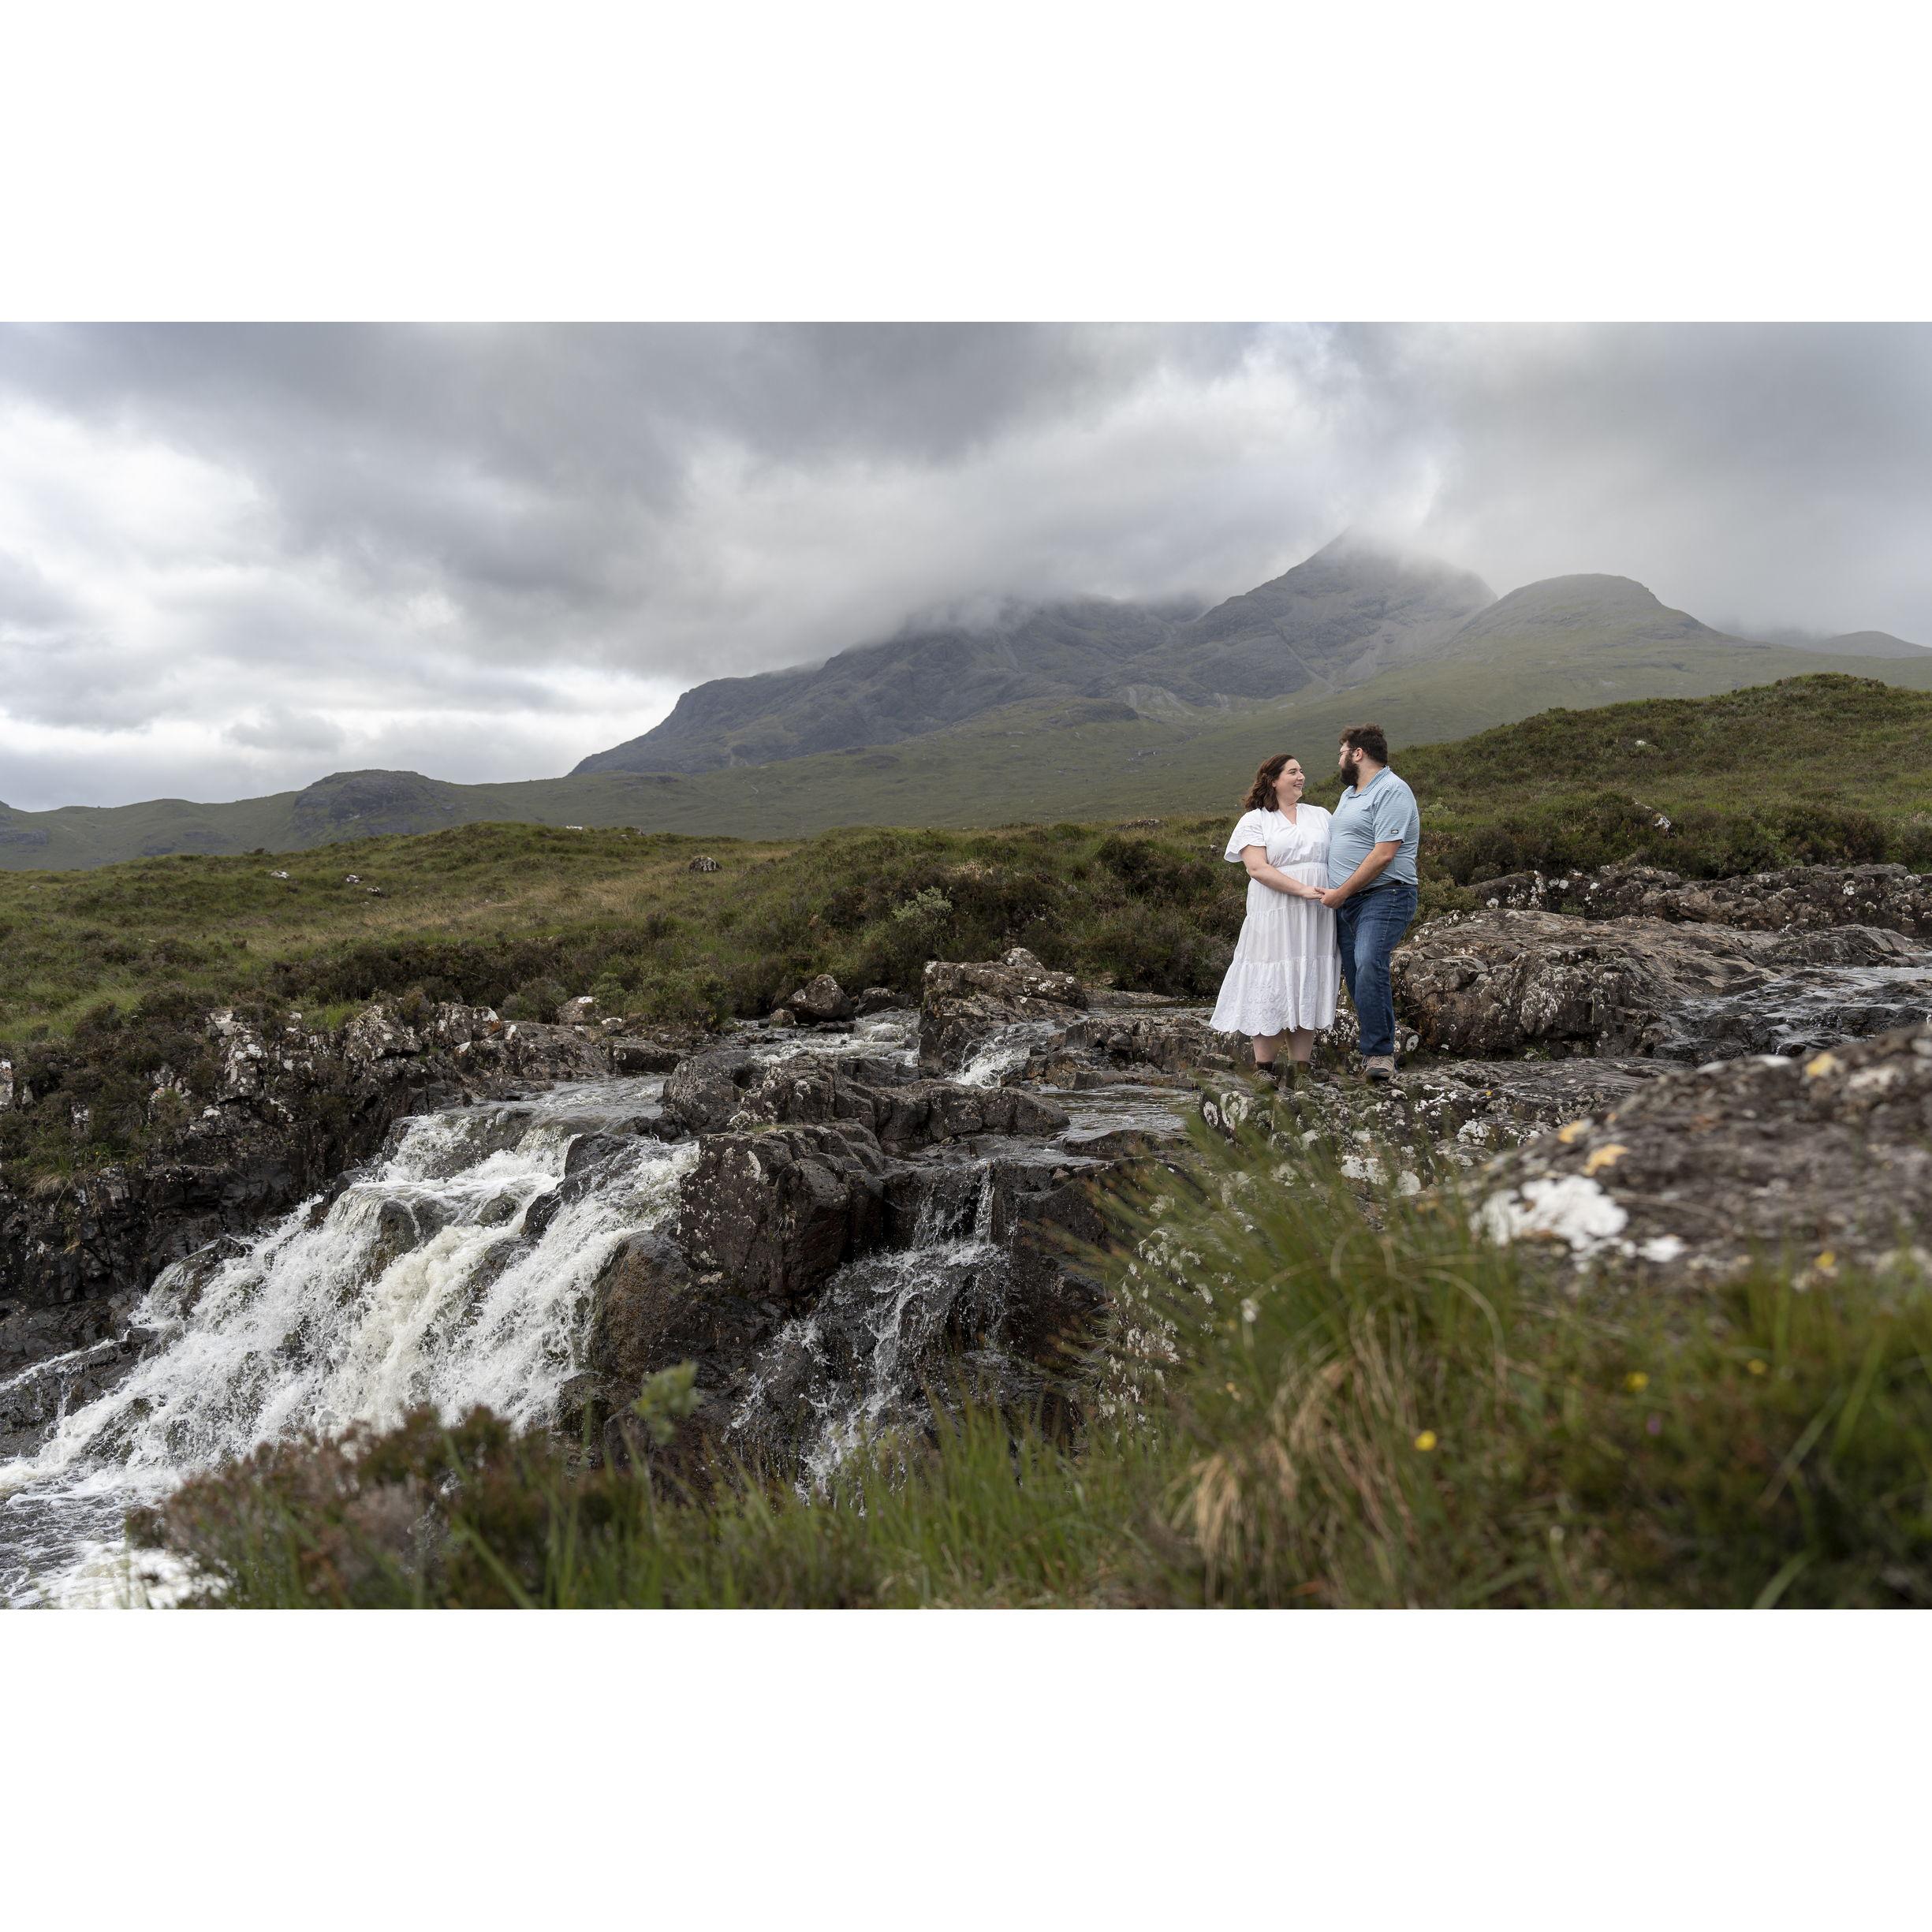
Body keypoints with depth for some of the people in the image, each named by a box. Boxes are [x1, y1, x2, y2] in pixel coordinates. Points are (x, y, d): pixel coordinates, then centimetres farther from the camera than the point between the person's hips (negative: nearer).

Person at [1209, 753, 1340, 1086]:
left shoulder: (1320, 816, 18)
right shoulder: (1254, 821, 3)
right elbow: (1257, 868, -9)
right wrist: (1302, 890, -17)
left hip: (1317, 920, 4)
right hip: (1275, 918, -4)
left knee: (1309, 989, 3)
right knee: (1273, 988, -5)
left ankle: (1300, 1072, 8)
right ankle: (1264, 1071, 3)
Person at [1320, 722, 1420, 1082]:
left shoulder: (1391, 791, -10)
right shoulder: (1349, 793, 22)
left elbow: (1383, 854, -18)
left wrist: (1341, 892, -15)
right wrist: (1335, 894, 16)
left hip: (1383, 898, -10)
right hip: (1345, 903, 10)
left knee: (1369, 966, -25)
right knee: (1354, 975, 6)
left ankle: (1380, 1053, -19)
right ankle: (1375, 1046, 13)